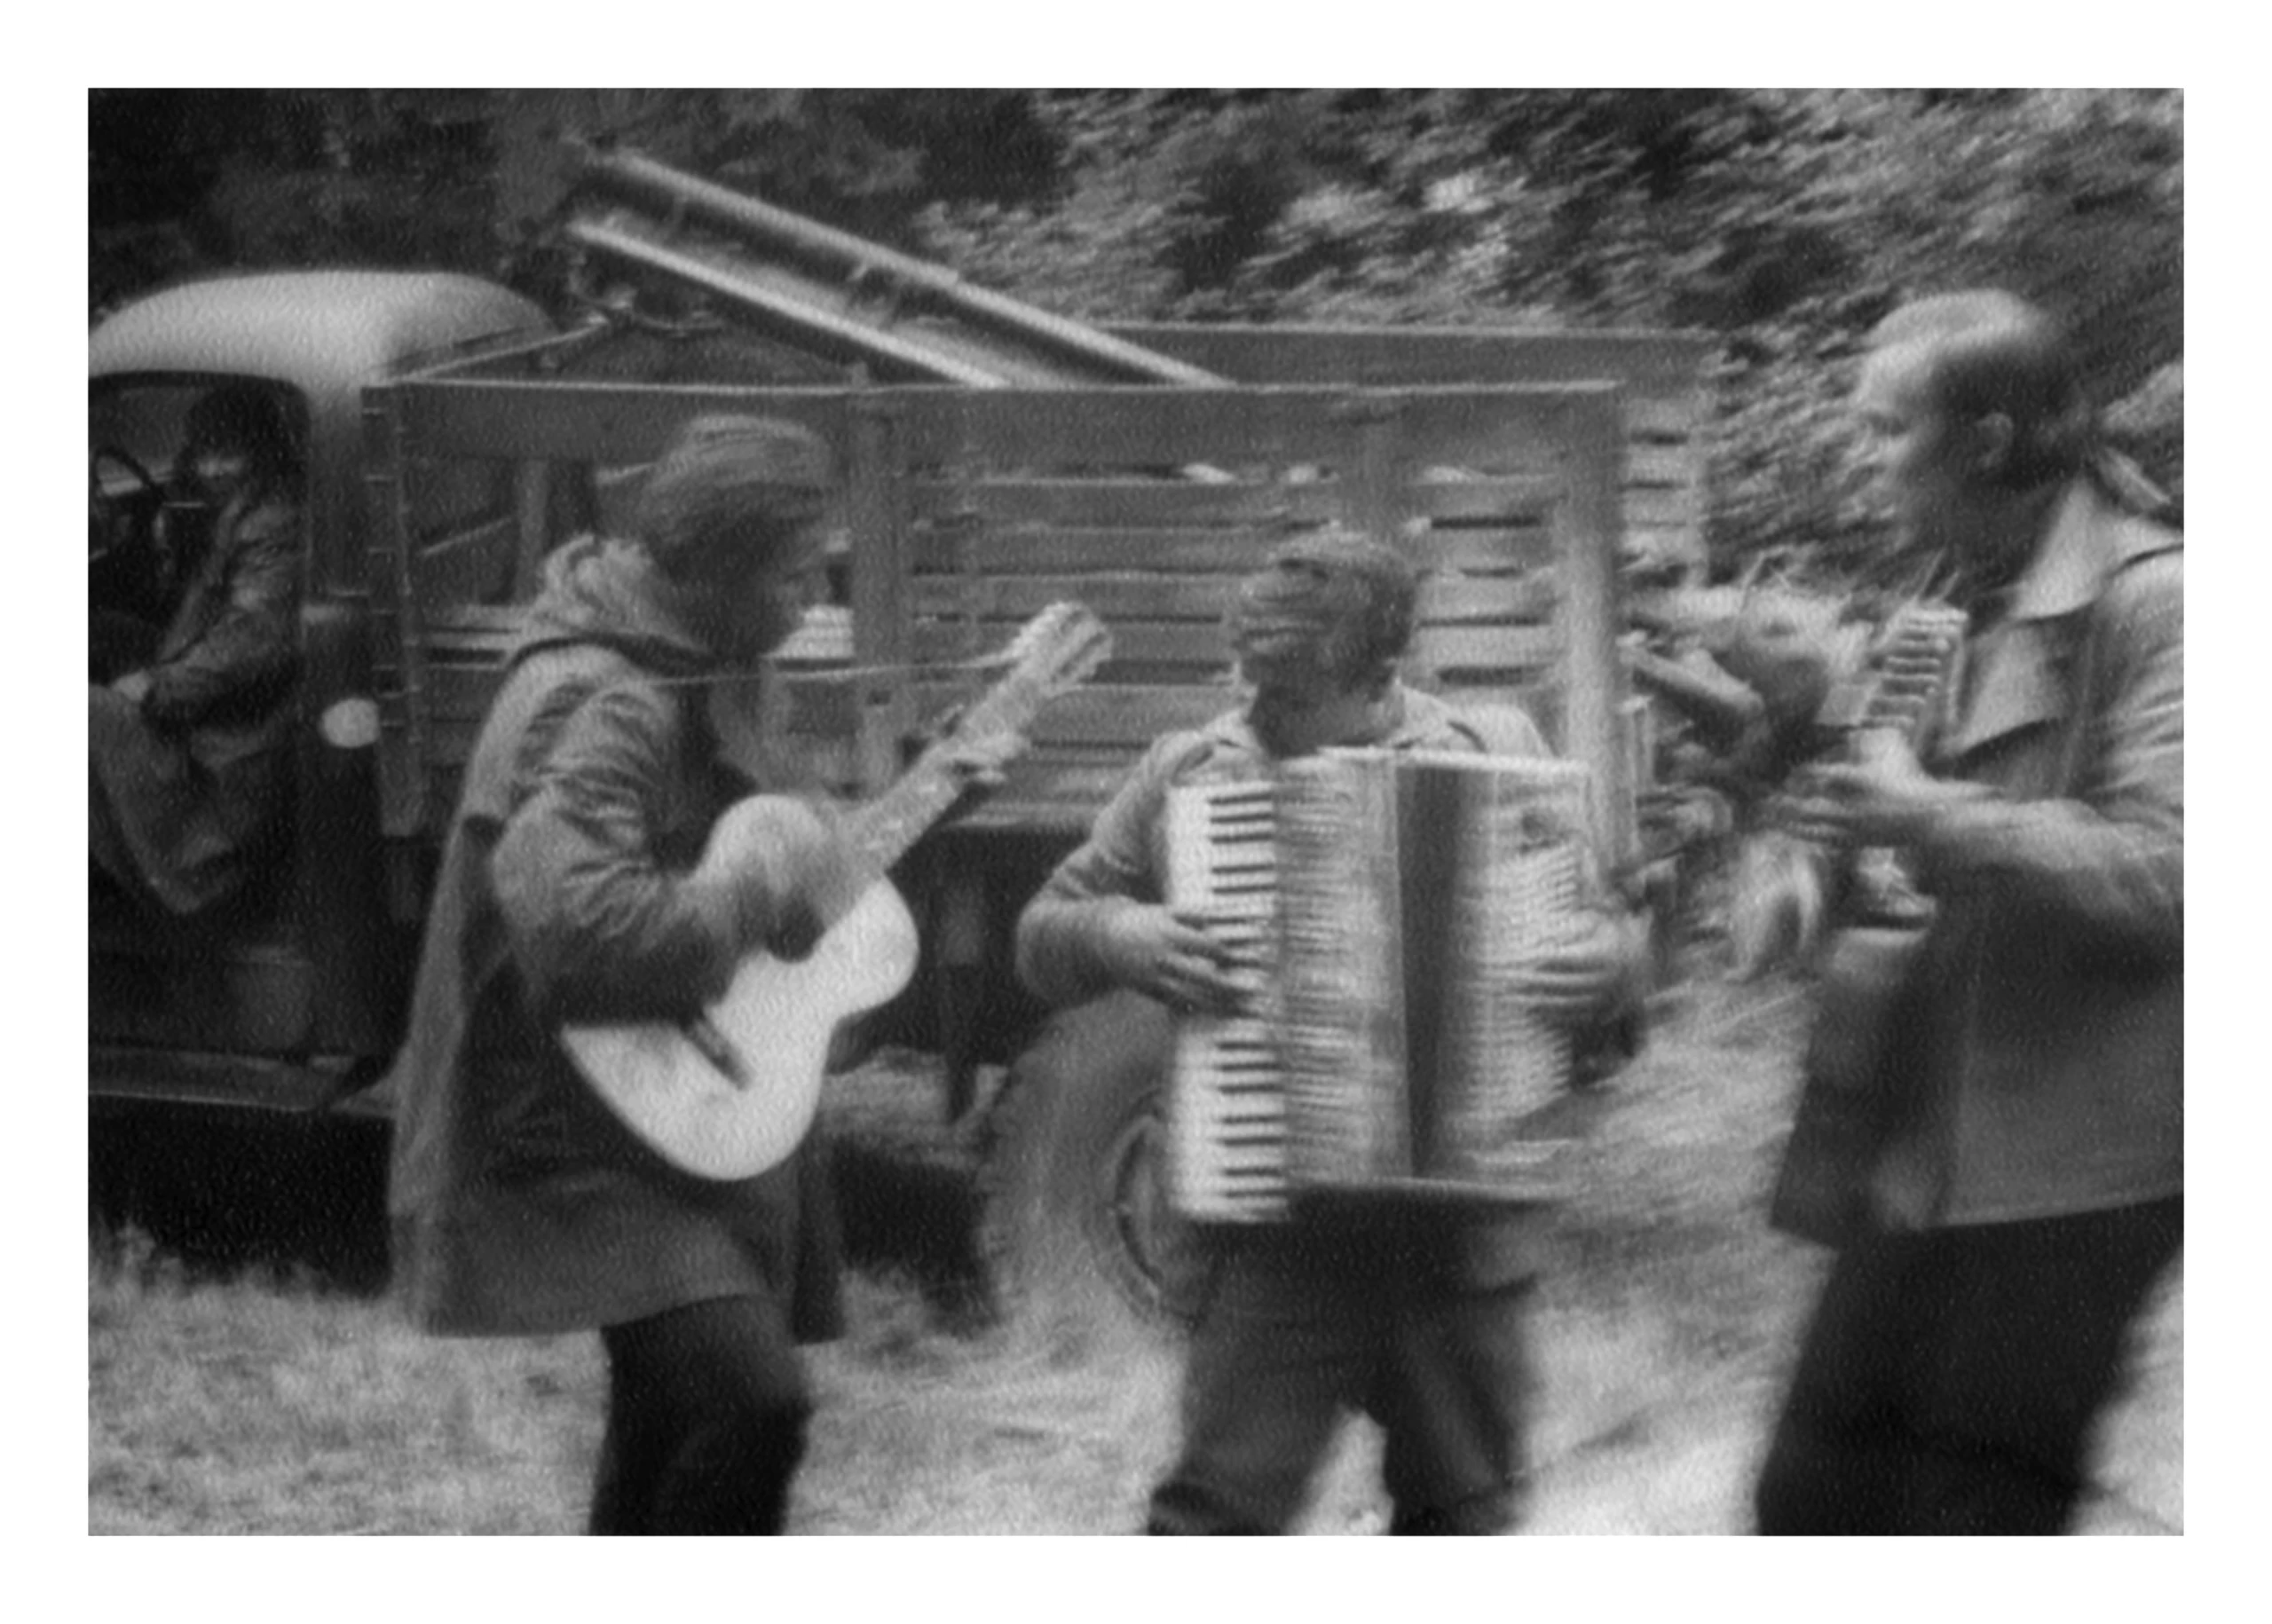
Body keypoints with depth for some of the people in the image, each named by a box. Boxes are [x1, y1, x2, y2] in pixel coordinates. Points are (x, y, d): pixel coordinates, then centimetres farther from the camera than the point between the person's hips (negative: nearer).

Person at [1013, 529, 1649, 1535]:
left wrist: (1608, 961, -13)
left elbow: (1602, 927, 11)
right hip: (1276, 1228, -1)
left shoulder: (1499, 757, 2)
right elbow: (1044, 937, 9)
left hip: (1466, 1218, 2)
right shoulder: (1187, 776, 1)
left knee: (1463, 1509, 14)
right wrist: (1112, 935, -14)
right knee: (1219, 1509, -8)